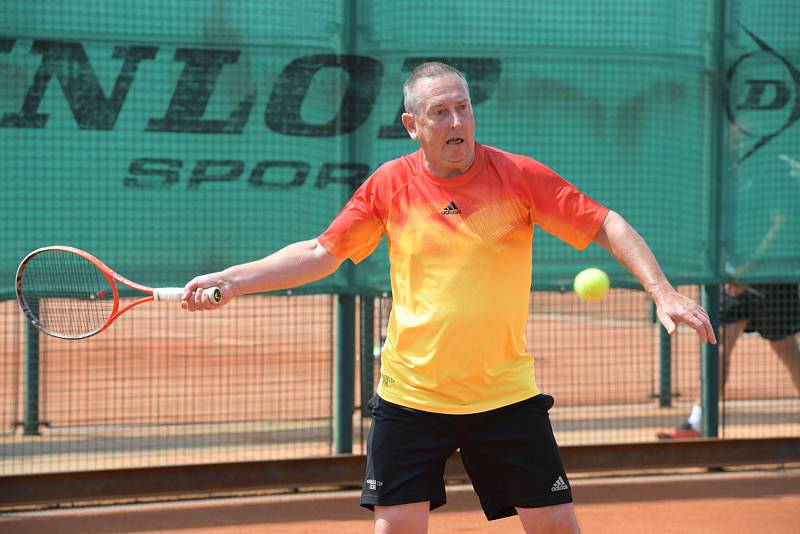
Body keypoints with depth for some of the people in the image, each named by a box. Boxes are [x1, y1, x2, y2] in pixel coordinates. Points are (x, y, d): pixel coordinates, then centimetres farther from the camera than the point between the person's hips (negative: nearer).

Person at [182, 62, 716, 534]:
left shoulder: (520, 176, -6)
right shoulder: (390, 184, -1)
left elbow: (606, 226, -4)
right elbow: (321, 253, 8)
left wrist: (662, 291, -17)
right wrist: (230, 280, 0)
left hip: (506, 395, -1)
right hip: (411, 395, 1)